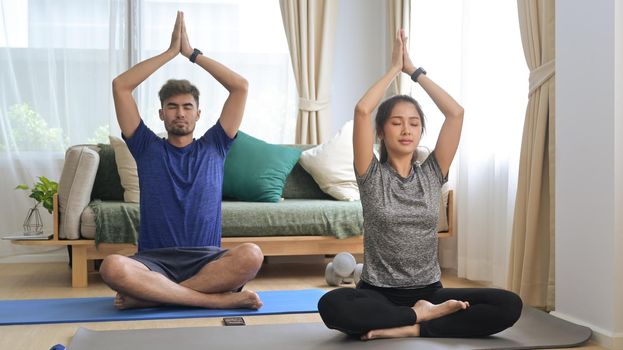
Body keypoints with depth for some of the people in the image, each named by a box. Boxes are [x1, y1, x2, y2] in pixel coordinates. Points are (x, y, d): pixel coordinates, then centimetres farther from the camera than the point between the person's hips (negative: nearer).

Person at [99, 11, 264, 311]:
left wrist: (192, 53, 10)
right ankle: (219, 299, -30)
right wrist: (171, 51, 8)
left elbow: (241, 87, 8)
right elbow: (120, 86, 7)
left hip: (206, 260, 1)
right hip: (154, 260, -1)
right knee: (112, 267, -35)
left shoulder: (213, 146, 16)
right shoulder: (147, 148, 15)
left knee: (251, 255, -34)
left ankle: (151, 295, -24)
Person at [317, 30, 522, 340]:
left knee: (509, 305, -22)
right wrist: (394, 68, -2)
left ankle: (408, 328, -21)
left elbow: (456, 112, -1)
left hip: (429, 292, 3)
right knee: (332, 305, -37)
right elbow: (362, 110, -14)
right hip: (379, 295, -3)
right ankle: (422, 314, -18)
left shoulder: (431, 174, 8)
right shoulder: (372, 175, 0)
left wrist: (414, 71, 3)